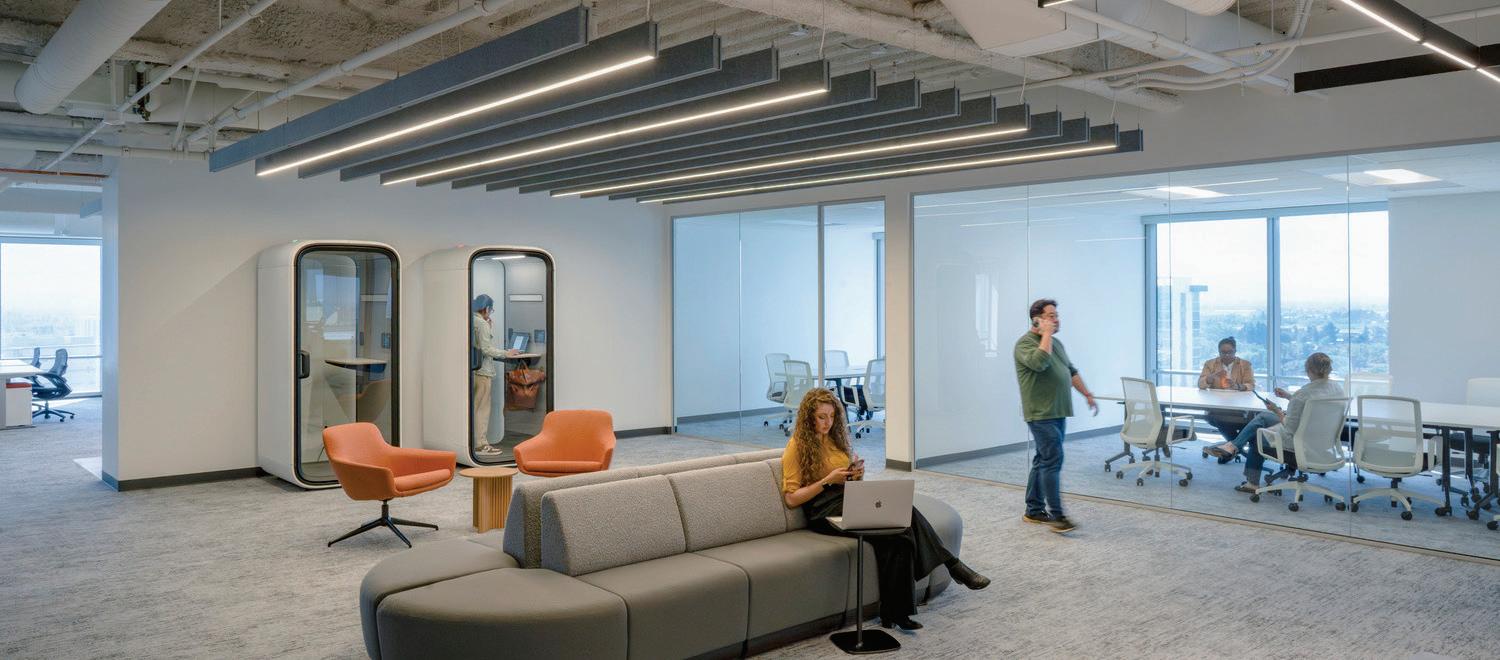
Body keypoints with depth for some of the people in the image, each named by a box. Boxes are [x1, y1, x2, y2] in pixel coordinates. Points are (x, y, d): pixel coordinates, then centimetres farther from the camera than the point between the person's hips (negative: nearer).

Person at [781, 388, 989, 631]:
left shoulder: (835, 438, 18)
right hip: (824, 509, -7)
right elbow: (791, 499, -7)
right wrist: (828, 480, -14)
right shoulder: (797, 447, -1)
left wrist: (857, 473, 3)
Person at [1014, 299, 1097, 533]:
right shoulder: (1025, 343, -9)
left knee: (1043, 461, 11)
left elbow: (1071, 371, 25)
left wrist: (1087, 394, 21)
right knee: (1052, 461, -12)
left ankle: (1033, 510, 18)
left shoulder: (1056, 343, 18)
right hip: (1041, 414, -9)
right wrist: (1046, 333, -17)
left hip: (1058, 413, 9)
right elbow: (1039, 362, -28)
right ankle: (1056, 515, -10)